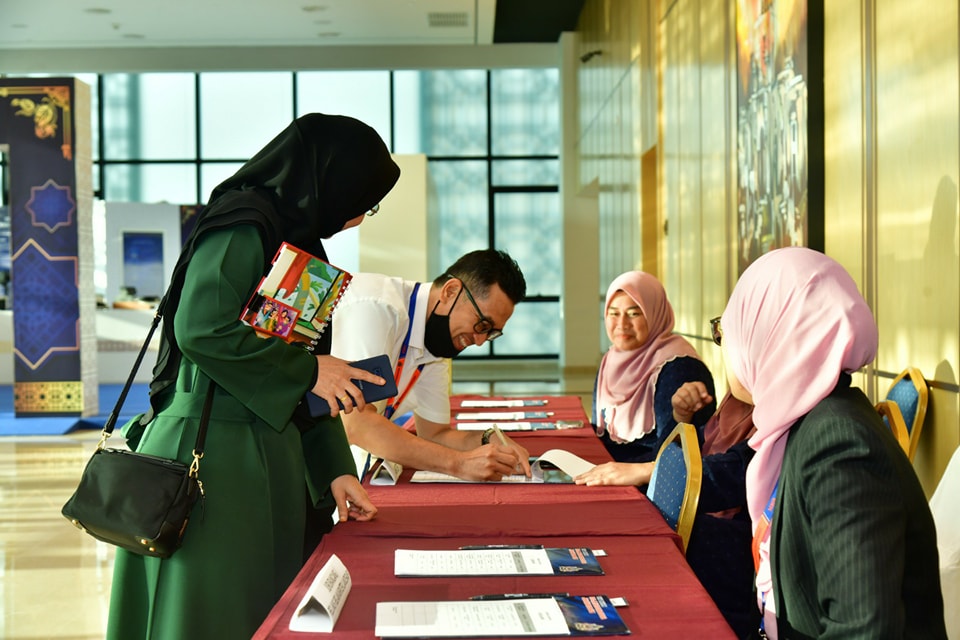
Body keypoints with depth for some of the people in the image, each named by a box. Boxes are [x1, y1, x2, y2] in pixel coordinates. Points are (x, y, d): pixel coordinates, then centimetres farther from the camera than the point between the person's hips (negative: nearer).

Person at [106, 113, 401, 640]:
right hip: (212, 455, -9)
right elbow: (202, 330, -24)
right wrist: (308, 371, -13)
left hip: (267, 454, 9)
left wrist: (334, 470, 11)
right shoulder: (243, 225, -11)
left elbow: (311, 381, 17)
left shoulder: (297, 238, 17)